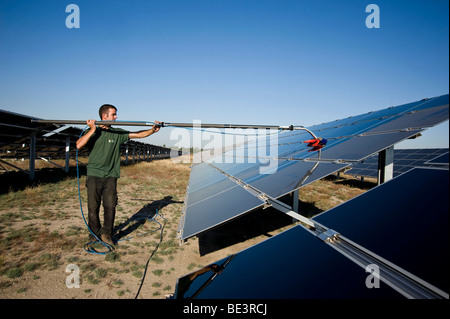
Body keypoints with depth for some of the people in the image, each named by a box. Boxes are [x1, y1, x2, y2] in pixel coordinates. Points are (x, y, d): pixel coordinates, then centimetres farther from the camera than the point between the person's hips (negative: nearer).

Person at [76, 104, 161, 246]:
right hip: (94, 175, -1)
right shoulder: (92, 132, 4)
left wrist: (153, 130, -6)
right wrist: (93, 130, -14)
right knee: (93, 207, 5)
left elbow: (138, 134, 6)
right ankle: (94, 235, 22)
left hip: (110, 176, 2)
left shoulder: (118, 133, 9)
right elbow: (79, 145, -11)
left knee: (110, 206, -3)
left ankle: (106, 233, 14)